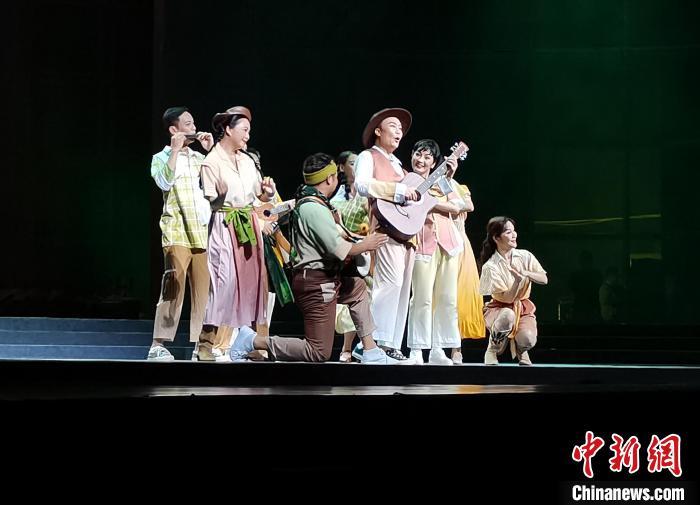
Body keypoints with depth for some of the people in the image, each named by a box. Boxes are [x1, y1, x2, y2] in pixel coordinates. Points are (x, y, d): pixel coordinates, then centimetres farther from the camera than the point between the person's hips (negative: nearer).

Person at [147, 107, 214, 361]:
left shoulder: (199, 158, 20)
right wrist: (175, 151, -8)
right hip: (177, 232, -5)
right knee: (173, 288, -13)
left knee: (204, 290, 0)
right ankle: (158, 345, -14)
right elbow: (165, 182, -12)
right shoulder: (161, 158, 8)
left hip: (204, 232, 5)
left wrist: (211, 150, 6)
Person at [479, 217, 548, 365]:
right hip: (499, 308, -2)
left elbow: (544, 279, -4)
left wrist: (525, 273, -21)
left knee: (528, 340, -29)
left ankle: (519, 349, 13)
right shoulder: (490, 267, -14)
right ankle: (493, 350, -9)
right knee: (508, 315, -41)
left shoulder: (525, 256, -2)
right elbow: (507, 298, -18)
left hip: (523, 308, 2)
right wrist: (519, 280, -33)